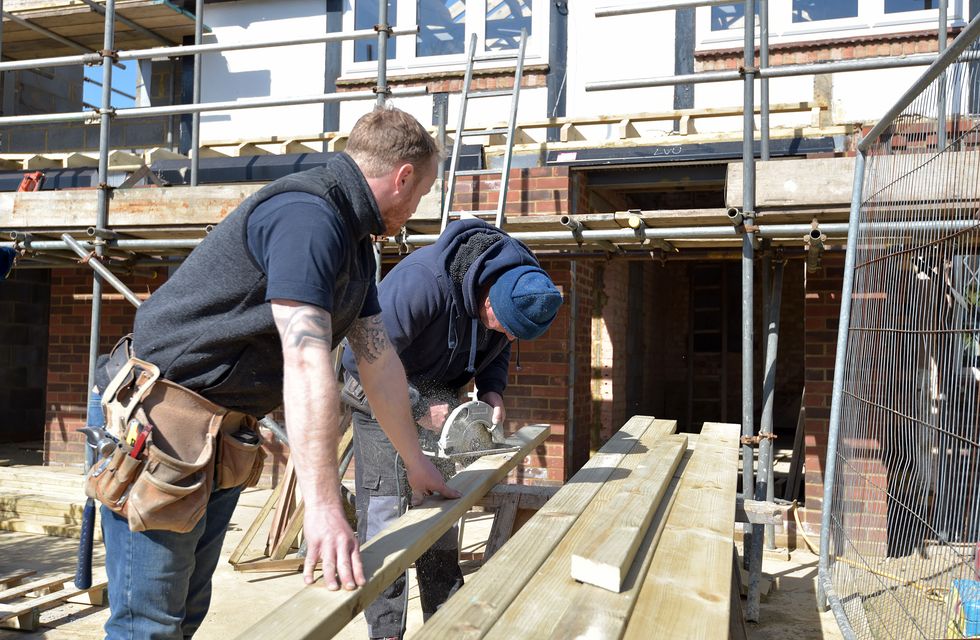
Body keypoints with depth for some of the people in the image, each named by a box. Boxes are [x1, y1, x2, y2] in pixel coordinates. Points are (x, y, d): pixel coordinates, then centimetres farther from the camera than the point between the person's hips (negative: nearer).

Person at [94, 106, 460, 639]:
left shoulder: (355, 242, 12)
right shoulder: (308, 214, -22)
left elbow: (378, 360, 15)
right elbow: (306, 363, -31)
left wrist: (415, 462, 17)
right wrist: (324, 508, -32)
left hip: (224, 433, 10)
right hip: (163, 419, -10)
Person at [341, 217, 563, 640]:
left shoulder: (517, 287, -14)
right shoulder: (422, 281, -37)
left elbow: (498, 351, 6)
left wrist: (491, 390, -13)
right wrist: (417, 407, -28)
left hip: (437, 394, 6)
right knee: (384, 509, -9)